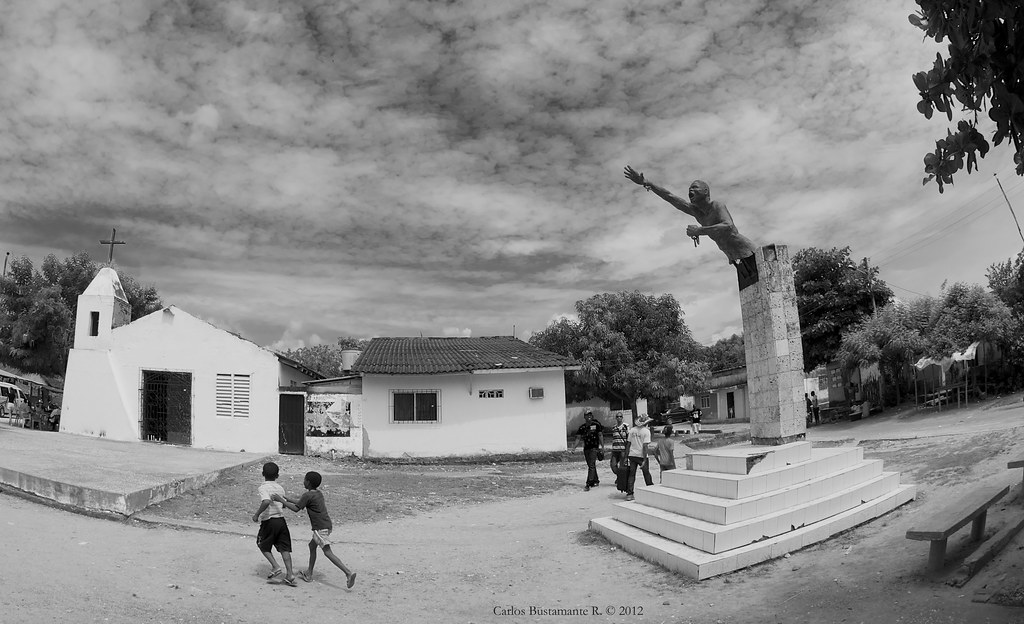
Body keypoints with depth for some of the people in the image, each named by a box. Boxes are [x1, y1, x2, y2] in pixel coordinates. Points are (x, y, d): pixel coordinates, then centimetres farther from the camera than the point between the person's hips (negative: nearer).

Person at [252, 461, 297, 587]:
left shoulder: (263, 488, -9)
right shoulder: (280, 488, 11)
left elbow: (266, 502, -27)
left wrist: (257, 514, -17)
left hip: (268, 521, -5)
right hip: (281, 520, 5)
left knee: (263, 545, 17)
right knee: (284, 548, 4)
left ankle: (275, 567, 4)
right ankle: (290, 575, -3)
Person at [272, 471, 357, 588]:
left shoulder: (308, 495, -11)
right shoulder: (319, 493, 16)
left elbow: (296, 509, -9)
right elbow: (301, 502, 29)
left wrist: (280, 500, -4)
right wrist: (287, 499, 32)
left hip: (320, 528, -9)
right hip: (326, 525, 9)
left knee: (327, 552, -11)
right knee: (312, 545, 23)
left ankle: (348, 573, -22)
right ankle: (309, 574, 33)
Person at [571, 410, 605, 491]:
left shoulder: (596, 425, -3)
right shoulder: (582, 427, 6)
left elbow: (600, 436, 1)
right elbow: (578, 438, 7)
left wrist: (602, 447, -3)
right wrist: (574, 447, -5)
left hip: (594, 448, -5)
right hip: (586, 448, 5)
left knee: (591, 466, -13)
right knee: (591, 466, 14)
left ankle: (588, 484, -16)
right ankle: (596, 481, 31)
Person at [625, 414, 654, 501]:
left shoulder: (632, 430, 4)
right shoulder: (646, 431, -10)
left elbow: (628, 444, 6)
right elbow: (645, 446, -15)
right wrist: (644, 460, -14)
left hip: (632, 455, 4)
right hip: (641, 456, -4)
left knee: (631, 475, 6)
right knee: (646, 474, 13)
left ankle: (629, 494, 3)